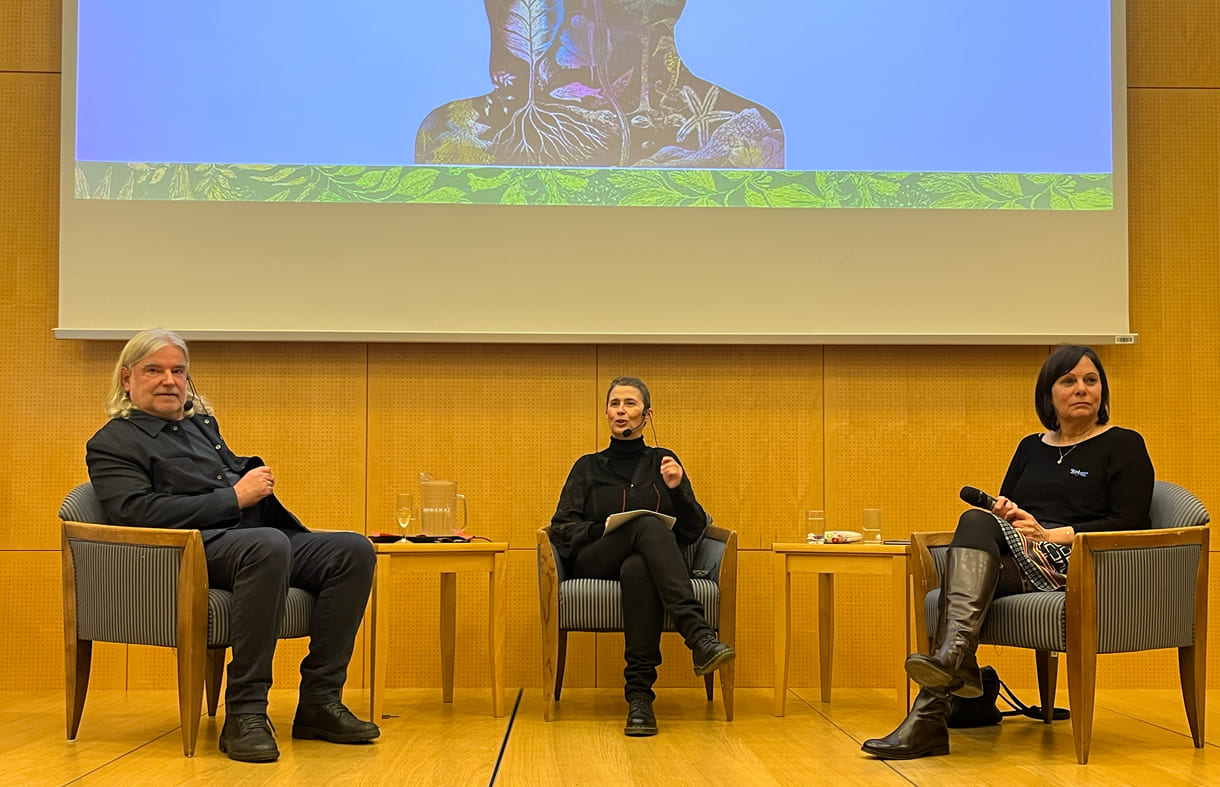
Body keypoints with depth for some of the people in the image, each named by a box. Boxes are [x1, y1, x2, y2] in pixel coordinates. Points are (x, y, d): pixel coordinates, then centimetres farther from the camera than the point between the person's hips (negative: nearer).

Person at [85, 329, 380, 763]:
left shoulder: (202, 422, 28)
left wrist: (254, 473, 12)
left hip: (263, 537, 8)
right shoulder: (111, 443, 6)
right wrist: (235, 498, -11)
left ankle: (319, 702, -14)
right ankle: (244, 714, -34)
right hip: (195, 549, -8)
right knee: (268, 544, -40)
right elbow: (141, 512, -10)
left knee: (354, 550, -17)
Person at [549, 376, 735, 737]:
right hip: (595, 565, 0)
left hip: (650, 563, 1)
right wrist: (604, 530, -12)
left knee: (637, 569, -41)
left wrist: (677, 489, -6)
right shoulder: (588, 466, 21)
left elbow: (694, 531, 12)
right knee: (649, 526, -36)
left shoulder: (662, 461, 21)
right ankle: (700, 636, -50)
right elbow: (562, 525, 8)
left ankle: (639, 694, -45)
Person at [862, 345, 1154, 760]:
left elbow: (1128, 524, -3)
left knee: (976, 524, -29)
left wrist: (1050, 534, -12)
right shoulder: (1031, 448, 24)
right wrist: (1003, 510, -1)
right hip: (1018, 564, 5)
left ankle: (952, 655, -45)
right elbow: (1004, 504, 24)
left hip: (1080, 566, -5)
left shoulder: (1123, 446, 8)